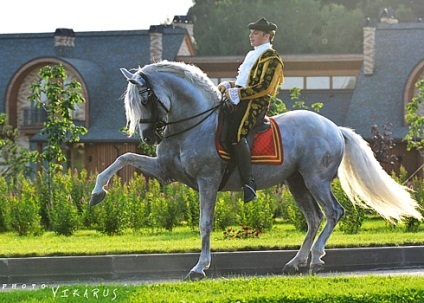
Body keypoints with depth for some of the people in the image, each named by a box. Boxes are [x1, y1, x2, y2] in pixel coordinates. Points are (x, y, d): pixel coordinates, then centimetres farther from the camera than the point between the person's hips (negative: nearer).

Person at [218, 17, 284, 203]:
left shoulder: (271, 59, -6)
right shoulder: (252, 55, 23)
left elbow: (264, 88, -17)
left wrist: (236, 93, -18)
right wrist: (228, 86, 11)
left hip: (255, 103, -11)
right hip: (239, 101, 11)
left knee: (236, 134, -30)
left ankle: (249, 185, -33)